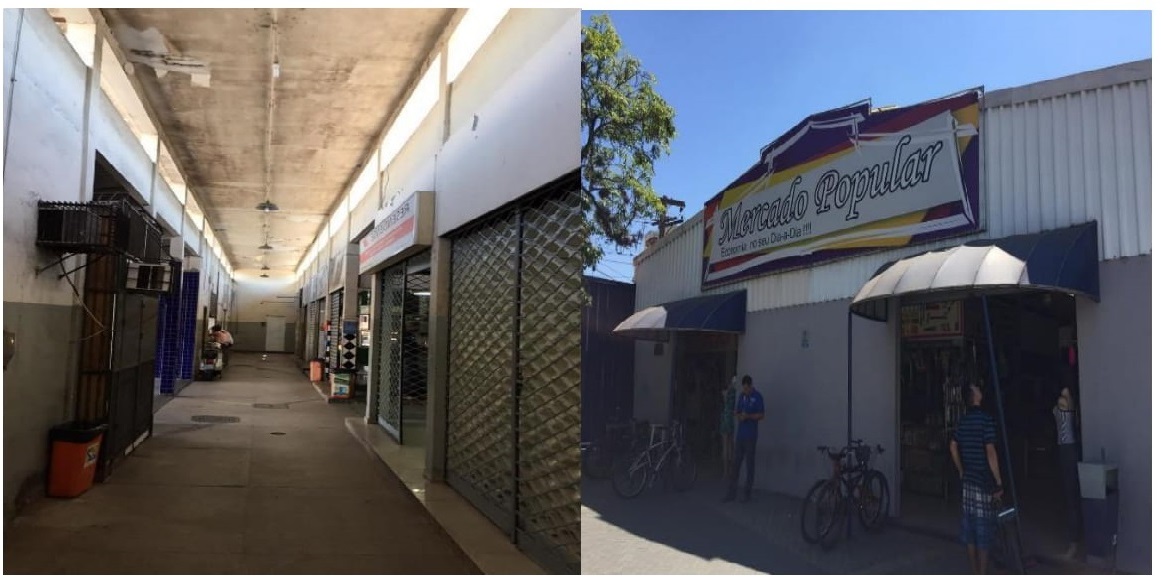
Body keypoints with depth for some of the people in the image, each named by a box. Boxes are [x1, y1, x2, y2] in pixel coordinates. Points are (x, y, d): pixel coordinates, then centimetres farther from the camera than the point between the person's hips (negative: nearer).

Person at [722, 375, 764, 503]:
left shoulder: (757, 397, -6)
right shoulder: (741, 396, 12)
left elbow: (762, 415, -7)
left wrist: (748, 416, -19)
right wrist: (738, 416, -5)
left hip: (751, 436, -5)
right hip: (739, 434, 5)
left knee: (750, 464, 2)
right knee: (736, 463, 5)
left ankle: (747, 493, 10)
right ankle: (732, 492, 9)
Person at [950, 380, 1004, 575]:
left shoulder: (963, 420, 8)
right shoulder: (986, 419, -14)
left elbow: (953, 447, 14)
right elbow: (990, 452, -17)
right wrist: (998, 482, -13)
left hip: (967, 481, 6)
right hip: (983, 482, -6)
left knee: (970, 526, 10)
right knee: (984, 527, 0)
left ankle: (975, 574, 19)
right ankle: (982, 578, 4)